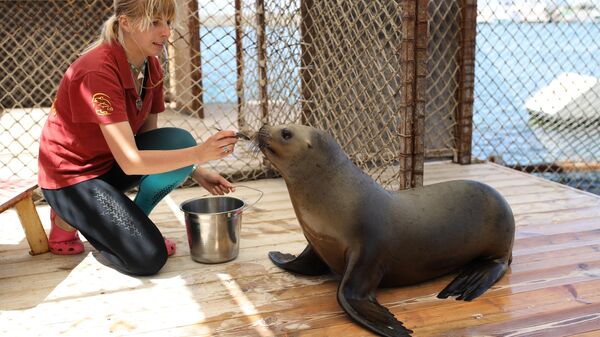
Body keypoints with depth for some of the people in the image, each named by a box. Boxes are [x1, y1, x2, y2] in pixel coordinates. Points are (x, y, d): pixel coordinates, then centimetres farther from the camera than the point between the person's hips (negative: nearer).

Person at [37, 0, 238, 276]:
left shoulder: (150, 66, -5)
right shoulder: (98, 71, -29)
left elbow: (148, 134, 2)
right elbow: (130, 161, -33)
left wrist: (196, 172, -9)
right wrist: (200, 154, -40)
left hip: (109, 163, 7)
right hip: (70, 175, -7)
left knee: (179, 142, -19)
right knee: (149, 257, -18)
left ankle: (131, 223, 0)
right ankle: (68, 219, 6)